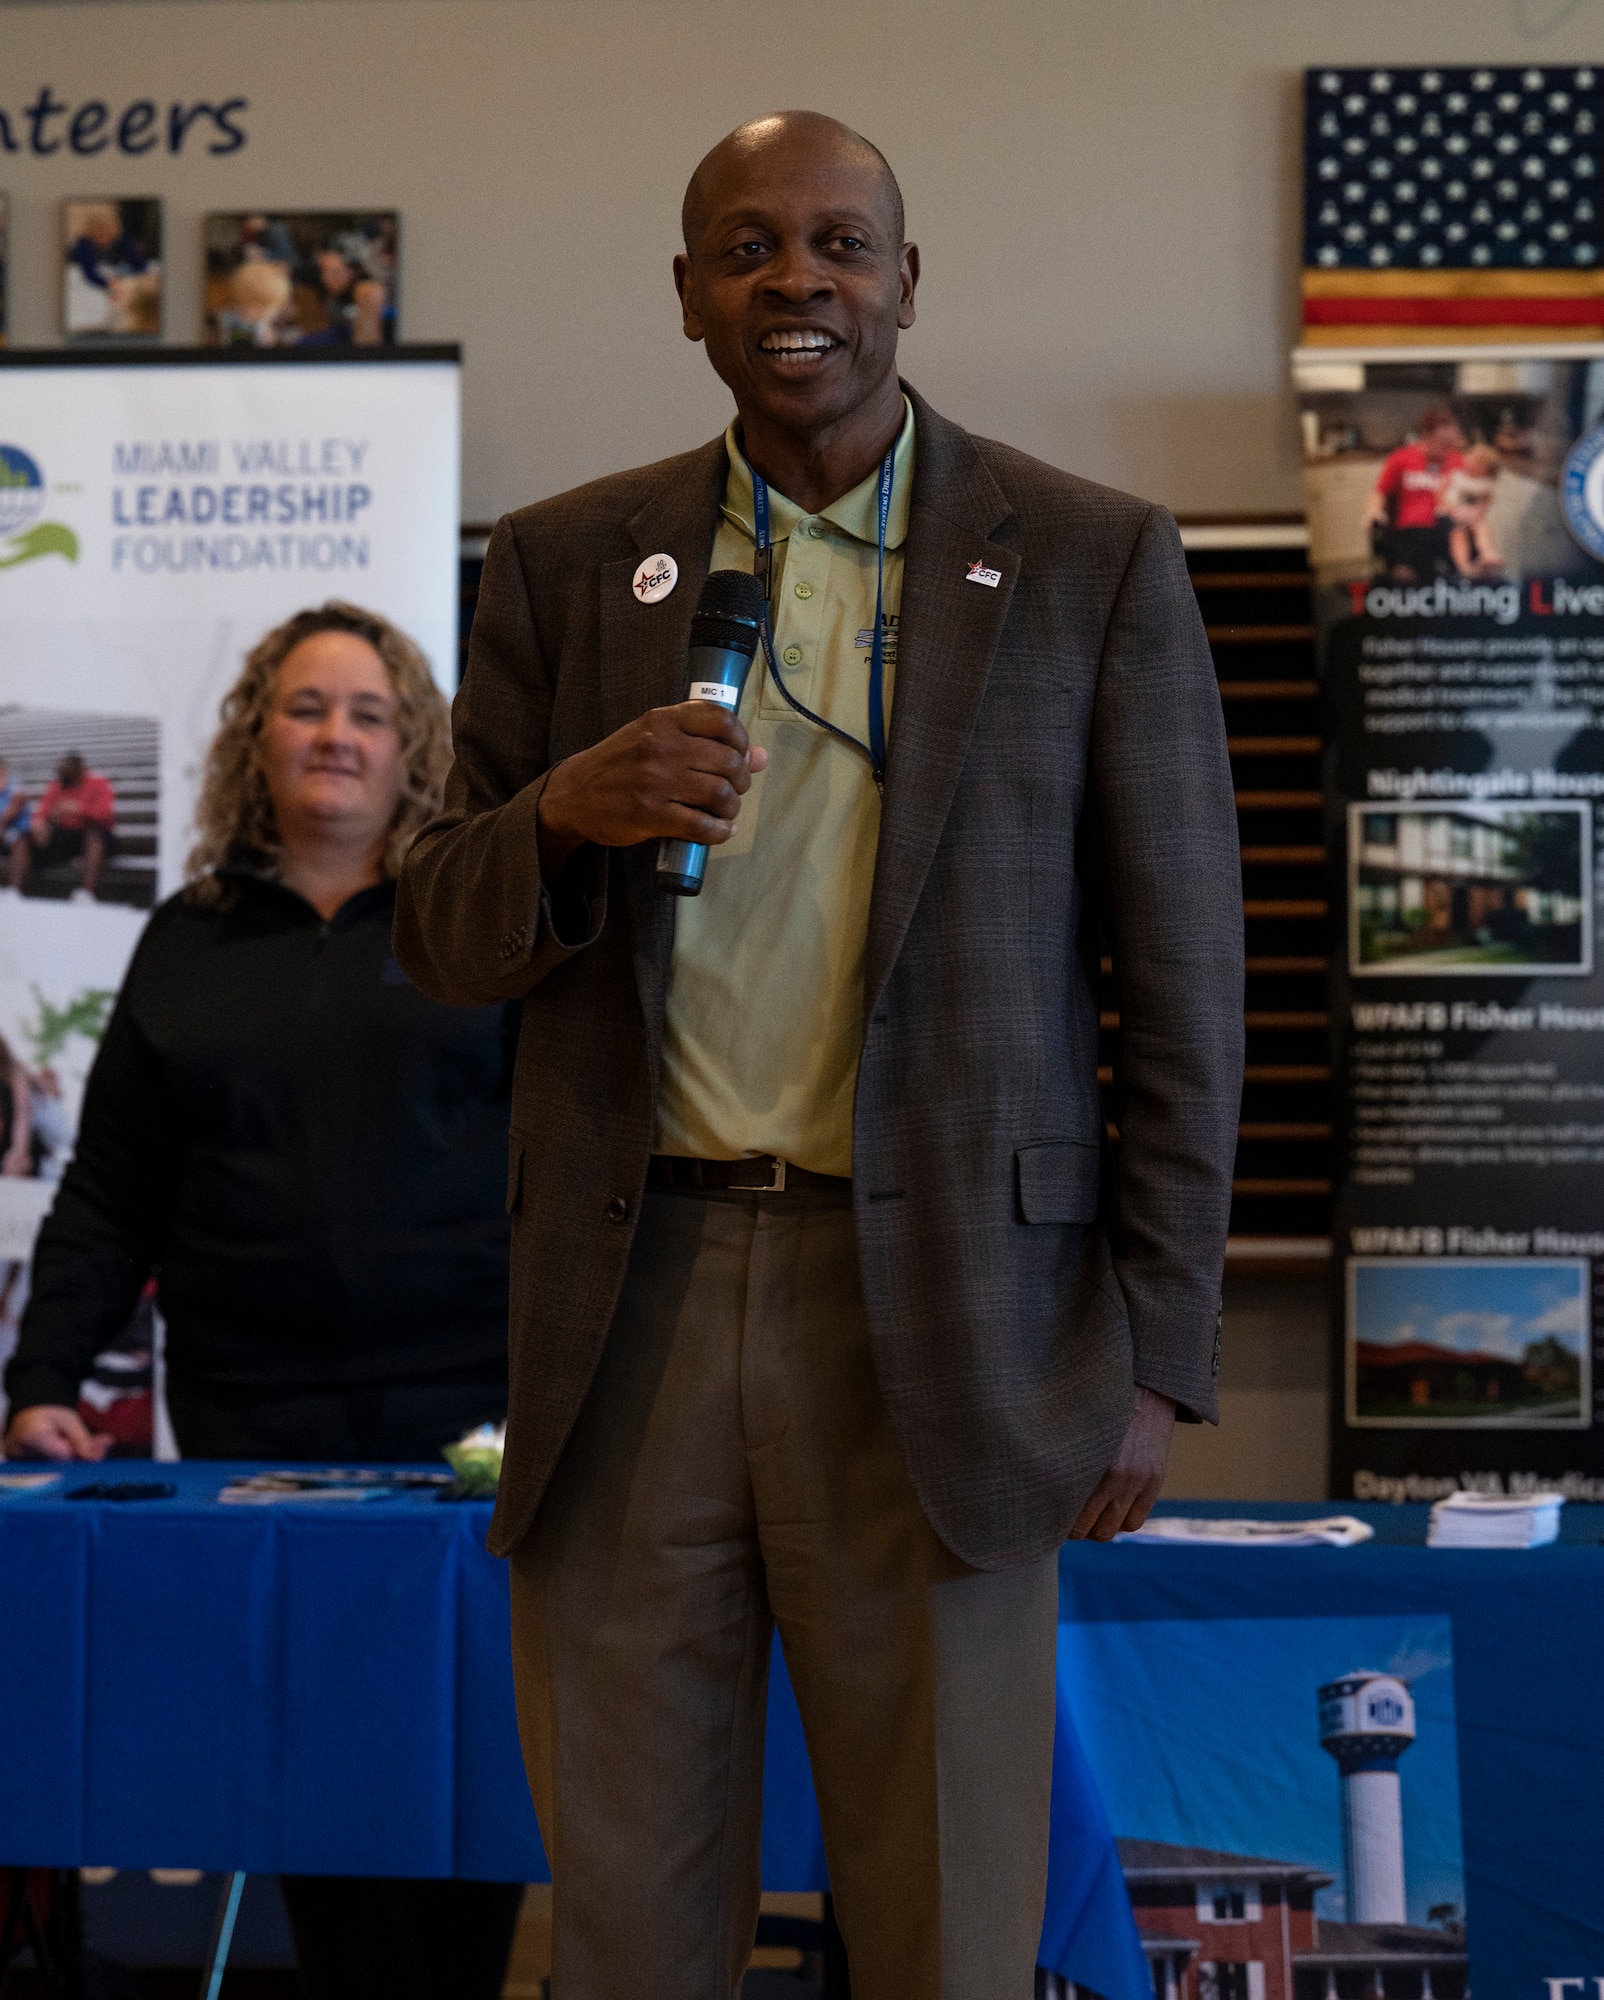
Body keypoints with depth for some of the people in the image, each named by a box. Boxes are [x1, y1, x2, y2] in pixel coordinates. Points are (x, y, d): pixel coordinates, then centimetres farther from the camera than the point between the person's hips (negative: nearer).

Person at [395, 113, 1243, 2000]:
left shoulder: (1095, 563, 2)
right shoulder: (564, 563, 9)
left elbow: (1181, 981, 2)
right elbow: (442, 942, 9)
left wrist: (1154, 1356, -3)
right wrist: (565, 813, -13)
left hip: (941, 1319, -2)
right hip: (630, 1312, 2)